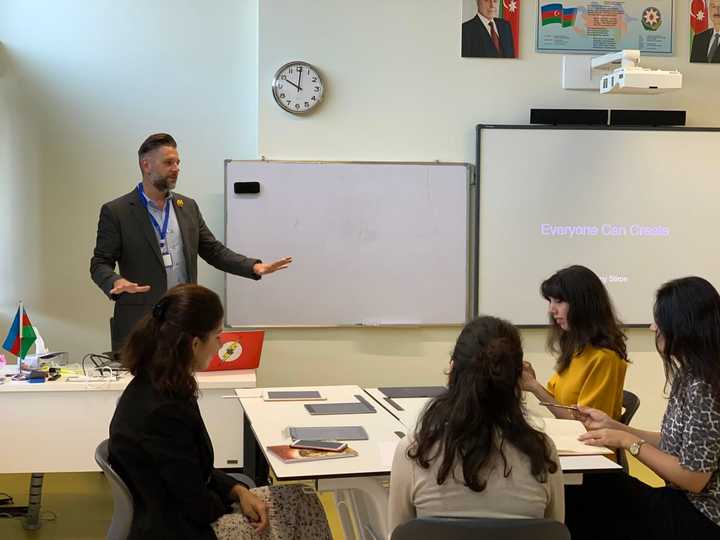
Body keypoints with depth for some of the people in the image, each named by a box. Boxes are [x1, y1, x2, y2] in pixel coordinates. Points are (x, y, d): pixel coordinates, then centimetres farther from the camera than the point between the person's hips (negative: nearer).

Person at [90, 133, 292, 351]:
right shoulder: (116, 211, -2)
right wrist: (115, 282, -25)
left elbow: (213, 250, 15)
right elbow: (100, 263, -3)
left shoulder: (188, 207, 13)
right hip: (139, 324, -4)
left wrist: (254, 266, 1)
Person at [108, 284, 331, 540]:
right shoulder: (164, 412, -29)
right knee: (302, 509, 0)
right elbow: (195, 504, -21)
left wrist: (239, 491, -3)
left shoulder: (155, 386, 1)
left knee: (300, 501, 8)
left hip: (178, 512, 9)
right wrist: (238, 498, -2)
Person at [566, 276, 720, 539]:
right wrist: (613, 426, 5)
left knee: (580, 502, -2)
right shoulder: (691, 378, 7)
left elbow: (694, 479, -23)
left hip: (698, 517, -8)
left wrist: (628, 442, -16)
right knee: (584, 490, 6)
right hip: (683, 502, 8)